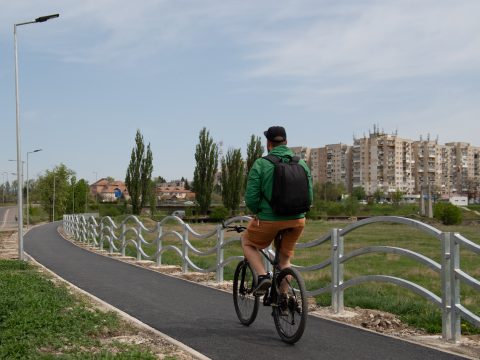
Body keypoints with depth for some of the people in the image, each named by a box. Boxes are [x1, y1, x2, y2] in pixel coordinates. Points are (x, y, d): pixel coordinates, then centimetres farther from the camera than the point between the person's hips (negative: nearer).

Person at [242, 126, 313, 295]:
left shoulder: (261, 164, -8)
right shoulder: (302, 164, 4)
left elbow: (251, 198, -11)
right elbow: (309, 196, 6)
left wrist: (257, 212, 9)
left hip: (269, 220, -4)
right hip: (297, 220, 4)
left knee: (247, 242, 23)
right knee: (285, 259, 24)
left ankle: (263, 276, 5)